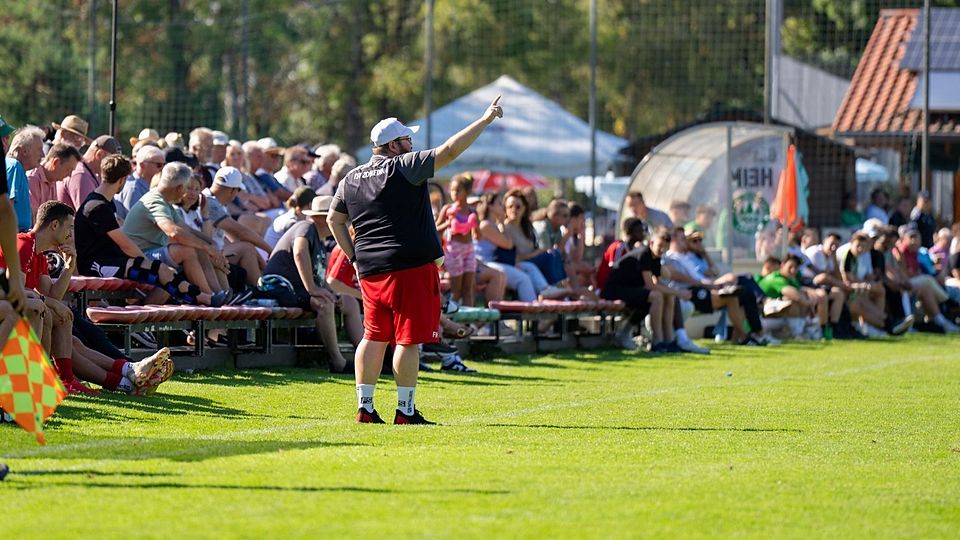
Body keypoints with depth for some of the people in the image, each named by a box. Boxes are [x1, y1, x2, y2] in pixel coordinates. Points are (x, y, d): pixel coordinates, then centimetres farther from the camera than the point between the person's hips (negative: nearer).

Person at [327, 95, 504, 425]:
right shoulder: (404, 167, -9)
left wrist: (355, 258, 23)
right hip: (411, 267, -7)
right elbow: (449, 151, -15)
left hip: (371, 271, 7)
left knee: (375, 337, 13)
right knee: (409, 338, -3)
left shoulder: (351, 179, 12)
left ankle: (365, 407, 12)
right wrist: (486, 120, -10)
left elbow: (334, 220, 19)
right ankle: (405, 410, -1)